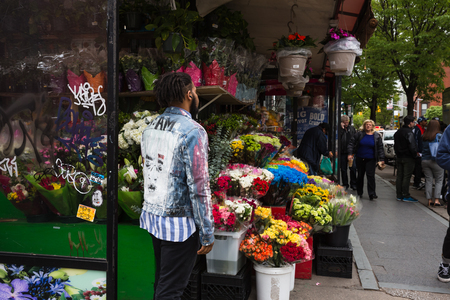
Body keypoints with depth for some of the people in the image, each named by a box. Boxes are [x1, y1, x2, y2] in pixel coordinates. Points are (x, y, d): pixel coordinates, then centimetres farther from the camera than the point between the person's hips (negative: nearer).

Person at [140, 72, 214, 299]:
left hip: (152, 218, 8)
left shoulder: (150, 128, 5)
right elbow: (199, 188, -20)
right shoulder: (193, 132, -19)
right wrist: (207, 234, -13)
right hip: (178, 224, -7)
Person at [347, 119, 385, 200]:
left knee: (370, 175, -11)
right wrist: (350, 153, -11)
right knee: (360, 176, 10)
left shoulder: (377, 136, 2)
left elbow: (380, 148, 4)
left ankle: (372, 194, -8)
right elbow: (351, 143, 1)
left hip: (371, 159, -1)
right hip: (360, 159, 1)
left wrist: (381, 159, -2)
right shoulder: (359, 134, 1)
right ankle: (359, 193, 23)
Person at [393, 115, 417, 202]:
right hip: (408, 158, -8)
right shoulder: (409, 133, -15)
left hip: (399, 157, 8)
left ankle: (399, 195, 14)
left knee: (399, 176, 9)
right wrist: (415, 155, -5)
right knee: (407, 176, -5)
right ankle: (406, 196, -2)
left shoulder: (397, 132, 13)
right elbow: (412, 146, -19)